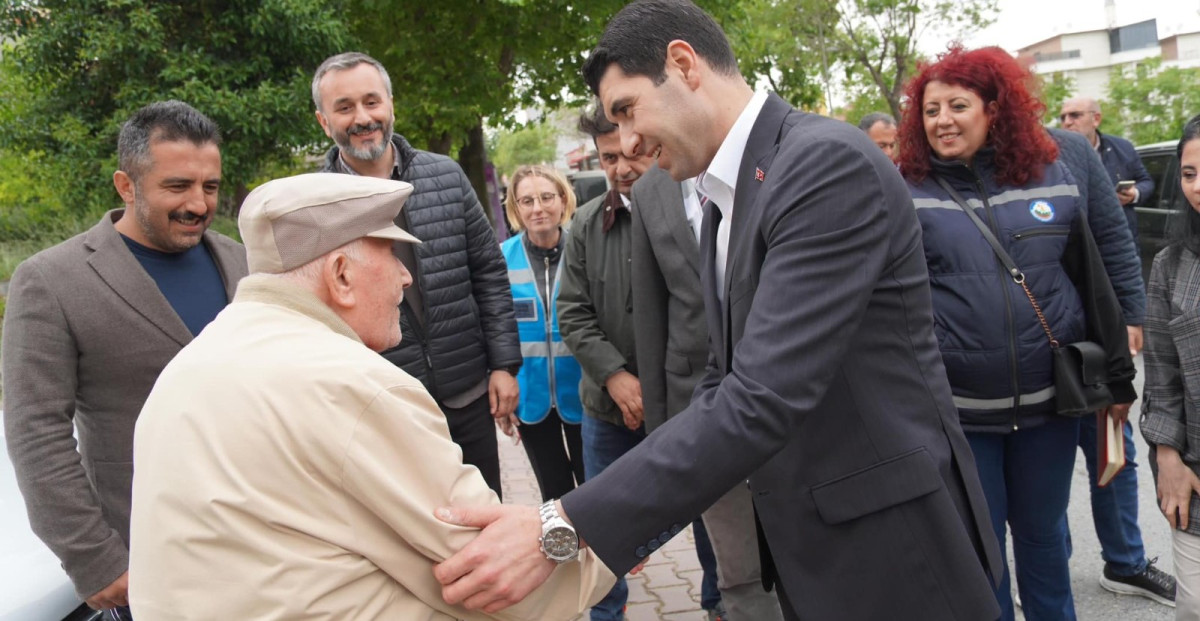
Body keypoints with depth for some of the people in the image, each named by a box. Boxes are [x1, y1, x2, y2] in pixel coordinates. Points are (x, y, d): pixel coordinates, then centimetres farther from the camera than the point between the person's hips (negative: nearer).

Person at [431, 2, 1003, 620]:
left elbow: (765, 396, -29)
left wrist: (563, 532, -29)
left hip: (887, 542, -7)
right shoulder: (723, 203, 8)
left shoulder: (829, 163, -21)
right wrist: (632, 521, 2)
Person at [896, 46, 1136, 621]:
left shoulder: (1051, 178, 2)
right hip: (956, 406, -2)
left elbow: (1092, 285, 7)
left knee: (1043, 531, 18)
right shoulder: (906, 194, -5)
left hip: (1048, 399, 2)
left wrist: (1118, 376, 10)